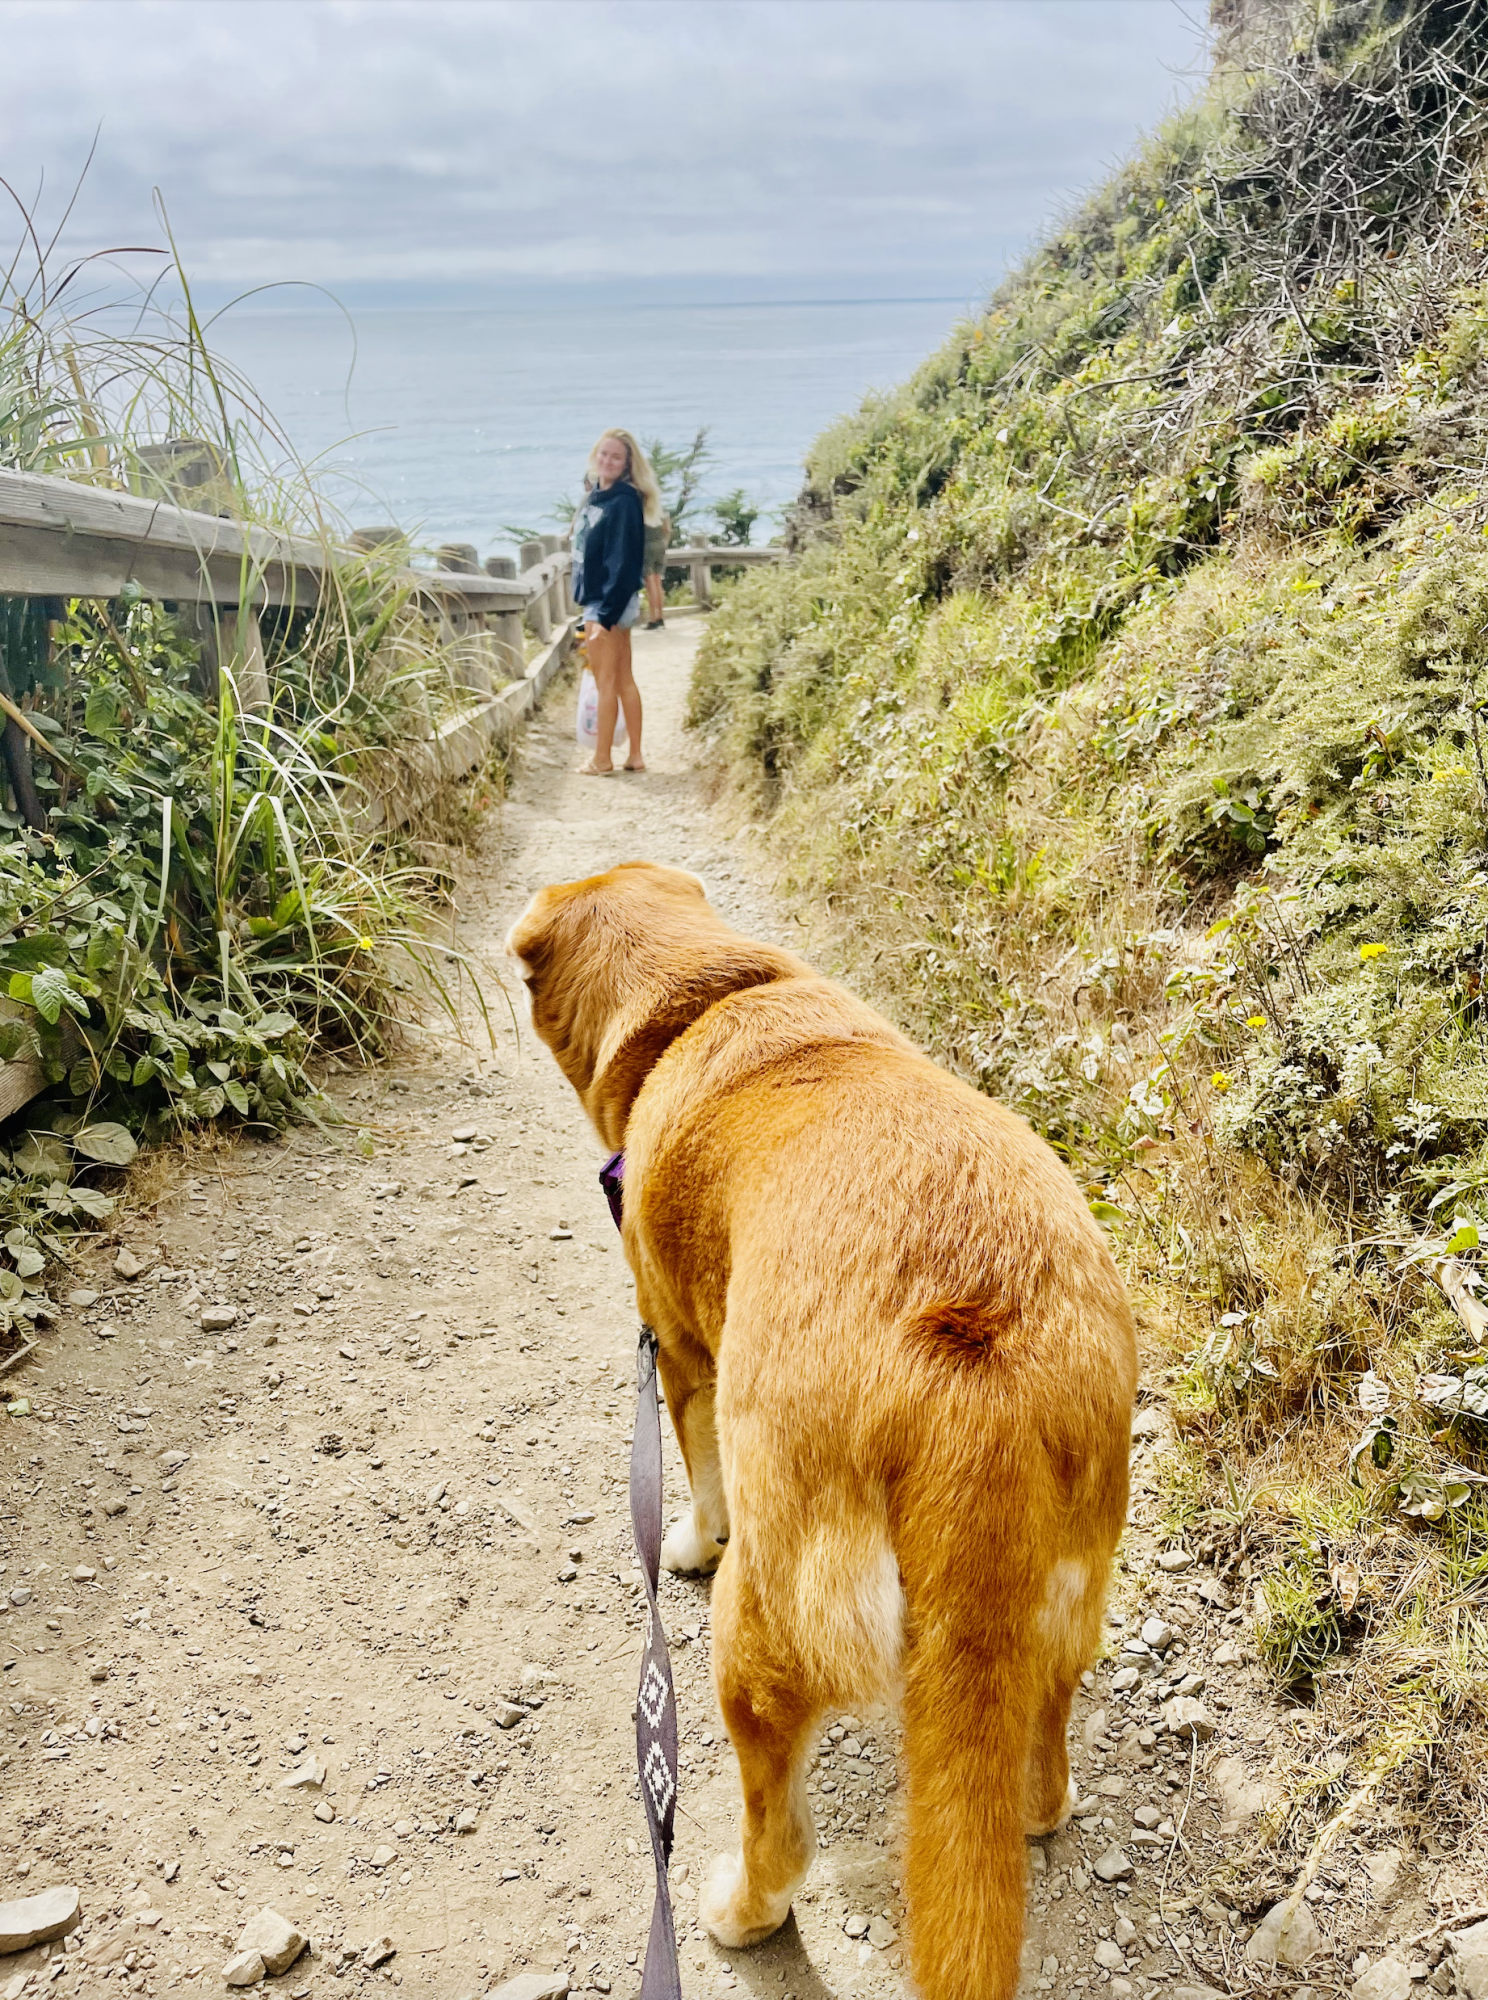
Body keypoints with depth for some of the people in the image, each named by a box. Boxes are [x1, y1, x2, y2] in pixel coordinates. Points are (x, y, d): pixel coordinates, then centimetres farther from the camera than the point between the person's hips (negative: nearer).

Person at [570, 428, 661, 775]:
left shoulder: (624, 502, -16)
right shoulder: (595, 495, 10)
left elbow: (622, 562, -20)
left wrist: (605, 615, -23)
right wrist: (602, 610, 15)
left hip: (610, 602, -9)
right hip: (598, 600, 9)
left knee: (605, 681, 0)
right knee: (624, 680, 11)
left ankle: (602, 760, 9)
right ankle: (635, 756, 17)